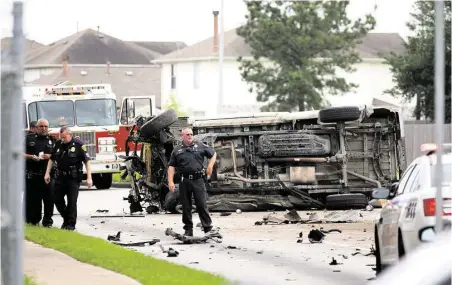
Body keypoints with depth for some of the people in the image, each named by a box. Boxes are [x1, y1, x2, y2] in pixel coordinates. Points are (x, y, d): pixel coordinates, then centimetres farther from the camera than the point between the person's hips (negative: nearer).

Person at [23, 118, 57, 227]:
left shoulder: (53, 140, 12)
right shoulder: (29, 138, 10)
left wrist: (50, 156, -10)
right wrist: (31, 157, -11)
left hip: (47, 174, 1)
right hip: (32, 175, 0)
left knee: (49, 198, -3)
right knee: (32, 198, 2)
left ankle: (48, 220, 2)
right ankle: (32, 220, 9)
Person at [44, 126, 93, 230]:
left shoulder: (79, 145, -8)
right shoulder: (58, 145, 6)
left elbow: (87, 162, -8)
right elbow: (52, 159, 14)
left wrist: (89, 178, -13)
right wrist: (47, 173, 6)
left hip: (73, 179, -5)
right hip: (60, 178, 5)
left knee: (72, 201, -4)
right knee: (57, 199, 7)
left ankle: (71, 224, 4)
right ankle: (66, 218, 25)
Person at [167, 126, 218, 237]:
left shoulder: (200, 146, 9)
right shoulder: (177, 150, 10)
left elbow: (213, 154, 19)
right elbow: (171, 167, 8)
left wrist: (210, 166, 6)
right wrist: (170, 181, -2)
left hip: (198, 179, -2)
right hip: (184, 181, 2)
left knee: (202, 204, -5)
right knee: (186, 206, 5)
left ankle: (208, 228, -3)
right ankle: (188, 229, 12)